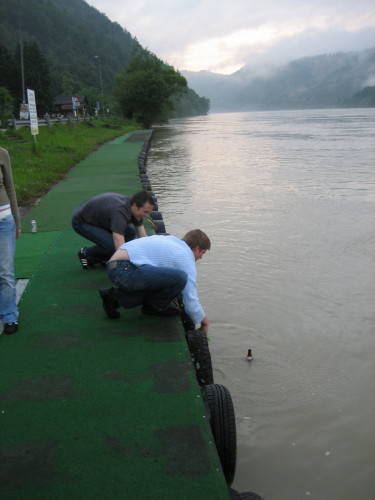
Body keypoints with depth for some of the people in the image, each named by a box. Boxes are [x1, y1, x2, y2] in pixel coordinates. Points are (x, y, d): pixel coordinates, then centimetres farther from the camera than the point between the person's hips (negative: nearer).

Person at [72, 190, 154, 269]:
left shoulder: (135, 210, -12)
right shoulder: (120, 211, -38)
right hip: (81, 222, -8)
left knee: (130, 233, -5)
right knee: (112, 245, -26)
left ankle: (102, 256, 10)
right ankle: (86, 254, 2)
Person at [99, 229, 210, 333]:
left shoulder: (170, 239, 25)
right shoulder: (187, 258, 0)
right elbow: (190, 299, 1)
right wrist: (202, 319, 17)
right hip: (125, 270, -10)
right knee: (180, 277, -17)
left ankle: (115, 297, 21)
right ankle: (154, 306, 6)